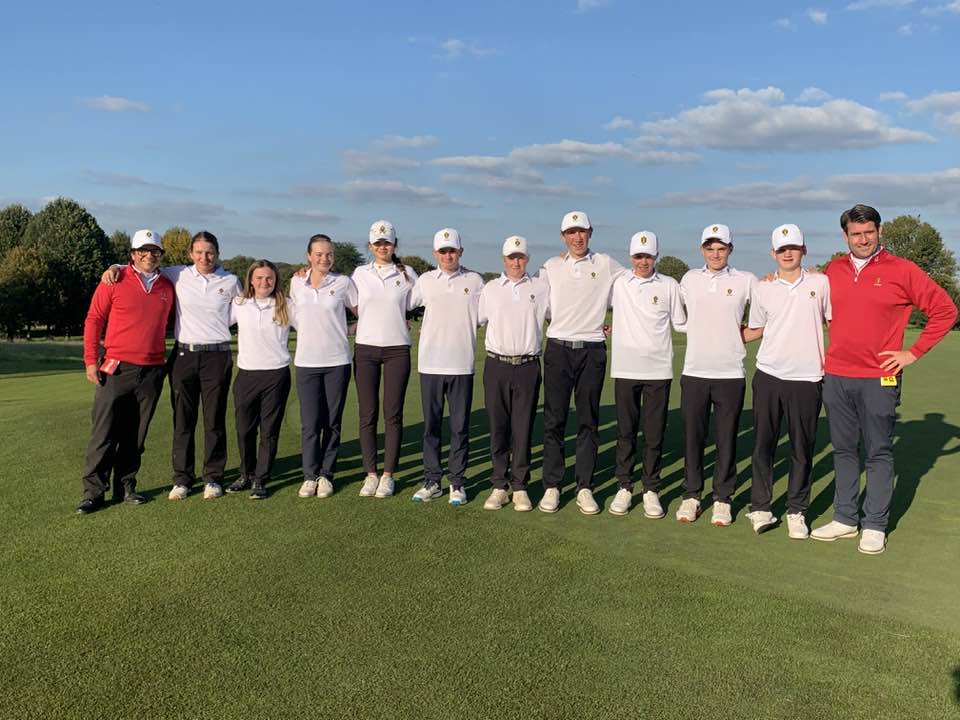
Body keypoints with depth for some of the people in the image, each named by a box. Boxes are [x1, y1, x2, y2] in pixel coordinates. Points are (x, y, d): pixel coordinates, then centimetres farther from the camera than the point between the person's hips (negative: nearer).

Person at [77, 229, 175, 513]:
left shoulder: (167, 287, 10)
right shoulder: (114, 281, 0)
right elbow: (94, 320, 0)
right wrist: (91, 360, -5)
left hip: (152, 372, 3)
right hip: (116, 370, -3)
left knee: (136, 436, 9)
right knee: (104, 434, -2)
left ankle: (126, 486, 20)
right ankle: (93, 492, 6)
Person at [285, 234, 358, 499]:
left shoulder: (343, 283, -1)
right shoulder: (296, 283, 6)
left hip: (337, 361, -1)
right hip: (306, 361, 1)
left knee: (332, 422, 5)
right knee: (310, 422, -1)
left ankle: (326, 474, 17)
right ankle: (310, 475, 12)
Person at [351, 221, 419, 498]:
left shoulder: (407, 274, 3)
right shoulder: (360, 273, 7)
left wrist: (401, 321, 3)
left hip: (397, 350, -1)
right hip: (365, 348, 1)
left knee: (393, 414, -1)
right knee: (367, 414, 1)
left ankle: (388, 475, 9)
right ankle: (370, 474, 10)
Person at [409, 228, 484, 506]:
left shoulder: (474, 280, 3)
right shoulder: (425, 280, 5)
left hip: (462, 365, -1)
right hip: (430, 363, 1)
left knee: (460, 426, 4)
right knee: (430, 425, 8)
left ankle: (457, 482, 14)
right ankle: (432, 481, 18)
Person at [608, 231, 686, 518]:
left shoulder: (669, 285, 3)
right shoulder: (618, 284, 5)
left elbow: (681, 324, 9)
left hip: (658, 369, -1)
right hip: (625, 368, 1)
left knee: (654, 434, 4)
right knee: (625, 432, 7)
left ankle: (651, 490, 16)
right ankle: (624, 487, 18)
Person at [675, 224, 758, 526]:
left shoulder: (746, 281, 2)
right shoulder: (690, 279, 8)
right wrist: (702, 335, 12)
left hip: (731, 373, -1)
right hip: (694, 371, 2)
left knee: (727, 439, 4)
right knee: (692, 437, 5)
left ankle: (722, 498, 16)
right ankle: (691, 495, 17)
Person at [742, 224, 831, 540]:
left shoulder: (820, 283, 4)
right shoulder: (763, 289, 6)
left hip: (807, 378, -1)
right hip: (768, 375, 1)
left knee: (802, 449, 4)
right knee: (763, 445, 3)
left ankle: (796, 512, 15)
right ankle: (760, 508, 13)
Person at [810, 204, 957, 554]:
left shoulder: (901, 270, -3)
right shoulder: (833, 271, 8)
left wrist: (913, 352, -3)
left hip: (879, 379, -4)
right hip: (836, 377, 4)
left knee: (878, 453, 3)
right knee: (843, 450, 11)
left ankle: (875, 526, 12)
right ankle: (845, 519, 21)